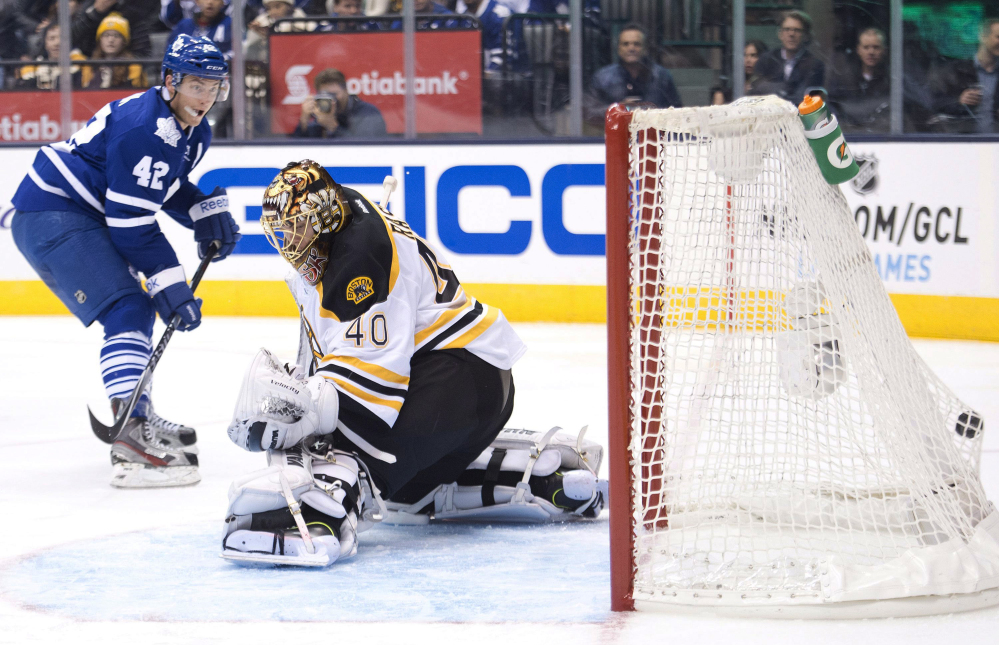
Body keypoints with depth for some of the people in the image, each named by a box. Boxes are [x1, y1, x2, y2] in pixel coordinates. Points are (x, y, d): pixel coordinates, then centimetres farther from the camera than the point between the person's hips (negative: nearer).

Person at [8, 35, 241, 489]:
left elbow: (167, 186, 27)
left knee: (138, 311, 21)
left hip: (83, 215, 11)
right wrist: (168, 285, -22)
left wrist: (207, 211, 7)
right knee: (126, 311, -22)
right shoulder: (144, 128, -23)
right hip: (52, 216, -11)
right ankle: (133, 438, -36)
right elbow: (131, 222, -24)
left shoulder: (193, 134, 8)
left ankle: (137, 417, 37)